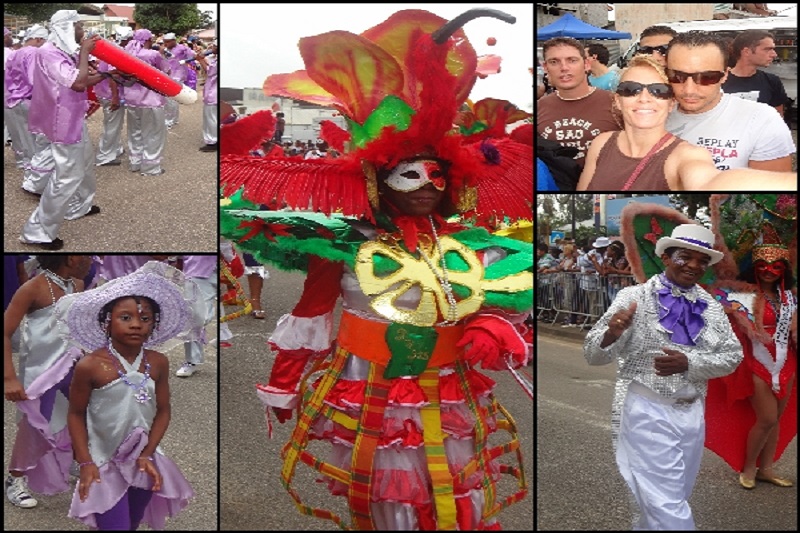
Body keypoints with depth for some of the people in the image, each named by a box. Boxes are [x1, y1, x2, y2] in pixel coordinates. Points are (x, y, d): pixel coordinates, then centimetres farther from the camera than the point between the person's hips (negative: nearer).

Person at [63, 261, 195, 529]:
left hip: (143, 461, 4)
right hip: (106, 464, -4)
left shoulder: (158, 363, -8)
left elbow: (163, 411, -1)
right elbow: (76, 415, -7)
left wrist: (148, 455, -8)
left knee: (134, 522, 21)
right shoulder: (90, 366, -18)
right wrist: (85, 462, -9)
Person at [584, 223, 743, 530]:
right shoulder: (635, 297, -9)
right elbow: (594, 355, -11)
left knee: (673, 500, 19)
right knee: (667, 507, -5)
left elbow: (732, 357, 5)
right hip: (647, 412, -5)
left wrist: (689, 363, -13)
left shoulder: (711, 307, 5)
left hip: (691, 414, 6)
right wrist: (611, 335, -34)